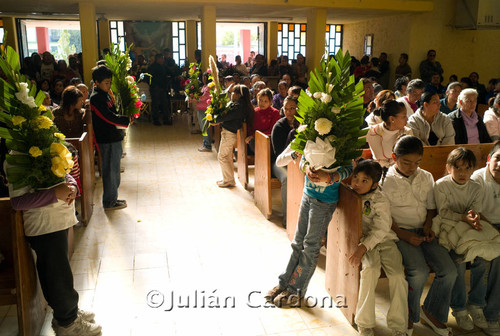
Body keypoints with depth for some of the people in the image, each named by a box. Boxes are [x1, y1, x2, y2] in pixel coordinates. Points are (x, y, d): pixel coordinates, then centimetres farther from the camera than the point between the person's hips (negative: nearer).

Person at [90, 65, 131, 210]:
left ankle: (112, 198, 28)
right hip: (107, 140, -10)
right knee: (110, 170, -1)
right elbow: (109, 117, -22)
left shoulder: (105, 94, 14)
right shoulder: (96, 97, -16)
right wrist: (127, 120, -15)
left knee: (113, 169, 17)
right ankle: (109, 202, 9)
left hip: (114, 138, 10)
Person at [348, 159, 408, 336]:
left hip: (384, 240, 0)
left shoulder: (381, 200, -8)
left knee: (397, 275, -22)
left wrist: (363, 247, -27)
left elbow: (381, 230, -16)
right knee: (370, 270, -29)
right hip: (363, 240, 1)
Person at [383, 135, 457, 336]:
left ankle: (432, 312, 12)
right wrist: (405, 236, -17)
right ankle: (409, 316, 1)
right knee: (419, 272, -27)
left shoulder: (426, 178, 9)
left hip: (422, 231, 5)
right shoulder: (386, 181, -7)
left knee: (449, 270, -13)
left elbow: (431, 206, 17)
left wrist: (428, 227, -2)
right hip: (399, 232, -5)